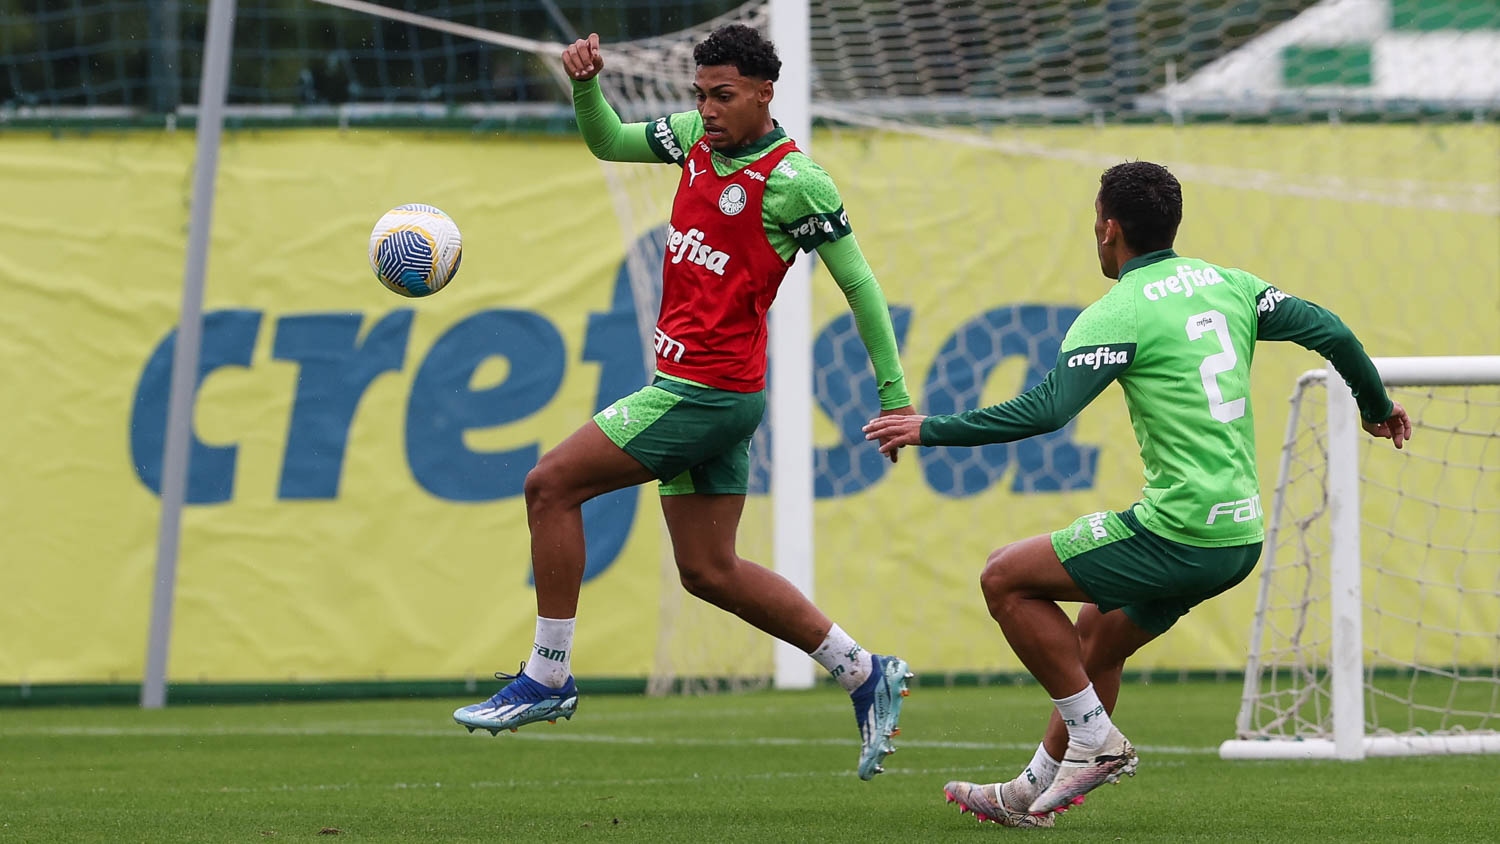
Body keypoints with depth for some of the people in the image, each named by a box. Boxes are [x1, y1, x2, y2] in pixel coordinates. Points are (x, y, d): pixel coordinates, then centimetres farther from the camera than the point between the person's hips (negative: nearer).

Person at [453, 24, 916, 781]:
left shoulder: (795, 181, -13)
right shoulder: (697, 137, 10)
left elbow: (858, 285, -8)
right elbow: (608, 143, 22)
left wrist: (894, 397, -7)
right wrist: (585, 83, 0)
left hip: (710, 391, -9)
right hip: (693, 386, 9)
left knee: (551, 485, -8)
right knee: (708, 571, 11)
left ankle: (547, 675, 0)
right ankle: (865, 674, 17)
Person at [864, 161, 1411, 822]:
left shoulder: (1116, 315, -10)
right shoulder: (1226, 284, 11)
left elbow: (1044, 411, -20)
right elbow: (1331, 333, 11)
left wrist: (931, 430, -12)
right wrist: (1377, 406, 29)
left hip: (1179, 532, -9)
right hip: (1240, 537, 9)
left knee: (1005, 579, 1)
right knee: (1093, 638, 24)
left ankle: (1094, 737, 2)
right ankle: (1032, 792, 31)